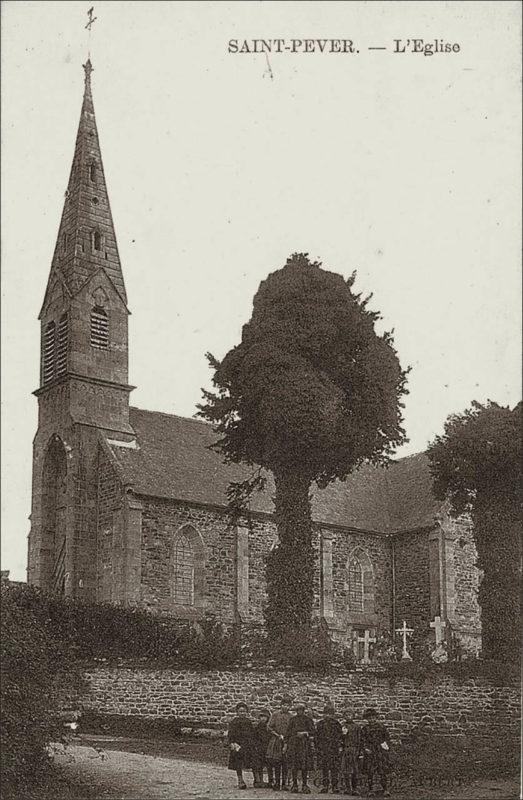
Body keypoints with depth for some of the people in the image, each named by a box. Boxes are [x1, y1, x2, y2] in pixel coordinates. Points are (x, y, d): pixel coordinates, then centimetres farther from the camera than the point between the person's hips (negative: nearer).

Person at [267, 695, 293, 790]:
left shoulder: (291, 717, 6)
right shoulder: (275, 715, 3)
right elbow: (269, 727, 1)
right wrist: (278, 736, -7)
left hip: (287, 742, 1)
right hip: (276, 742, -1)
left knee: (285, 764, 0)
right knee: (276, 763, -2)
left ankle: (284, 784, 7)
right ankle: (277, 783, 6)